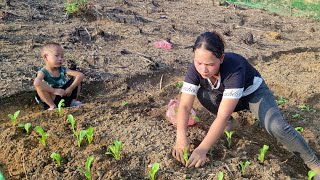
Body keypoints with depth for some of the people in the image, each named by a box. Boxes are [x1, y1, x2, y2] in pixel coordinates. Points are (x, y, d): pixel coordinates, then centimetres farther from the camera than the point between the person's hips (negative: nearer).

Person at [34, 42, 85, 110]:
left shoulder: (62, 69, -3)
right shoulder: (43, 72, -13)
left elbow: (81, 75, -12)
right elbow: (36, 83, -37)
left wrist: (71, 88, -23)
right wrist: (54, 91, -36)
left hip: (66, 95, 3)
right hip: (52, 99, -3)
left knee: (77, 77, -3)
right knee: (38, 83, -30)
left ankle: (73, 101, 4)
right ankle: (53, 106, -15)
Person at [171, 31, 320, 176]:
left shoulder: (234, 69, -40)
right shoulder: (195, 69, -26)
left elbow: (223, 116, -44)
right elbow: (185, 106, -29)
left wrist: (202, 149, -49)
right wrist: (181, 137, -45)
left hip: (254, 92, -4)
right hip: (226, 96, 4)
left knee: (276, 127, -30)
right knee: (202, 94, -25)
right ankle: (227, 123, 3)